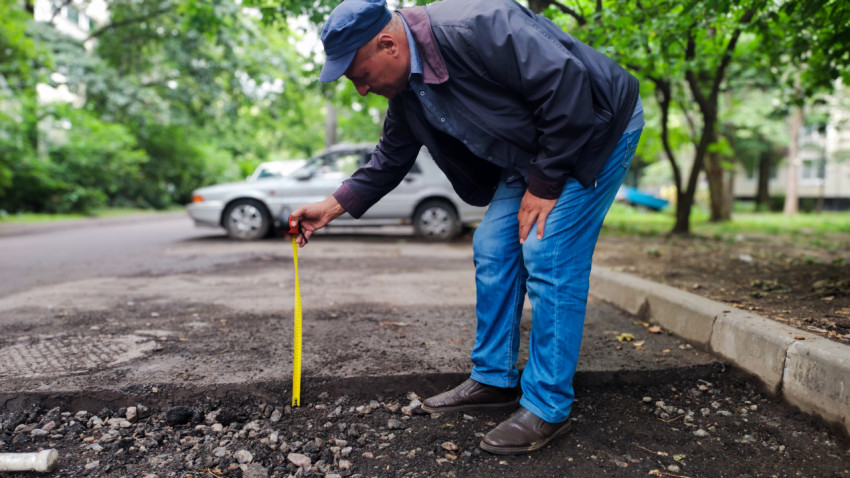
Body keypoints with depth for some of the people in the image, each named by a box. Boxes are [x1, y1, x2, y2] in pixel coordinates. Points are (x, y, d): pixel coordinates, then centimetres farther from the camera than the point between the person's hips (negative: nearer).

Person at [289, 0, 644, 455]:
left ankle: (548, 408, -1)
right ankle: (494, 379, 18)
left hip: (594, 127, -8)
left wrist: (545, 184, -23)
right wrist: (331, 206, 6)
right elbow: (390, 159, 11)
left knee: (548, 259, -15)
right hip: (528, 155, 8)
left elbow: (566, 85, -29)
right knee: (492, 251, 3)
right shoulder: (406, 89, -1)